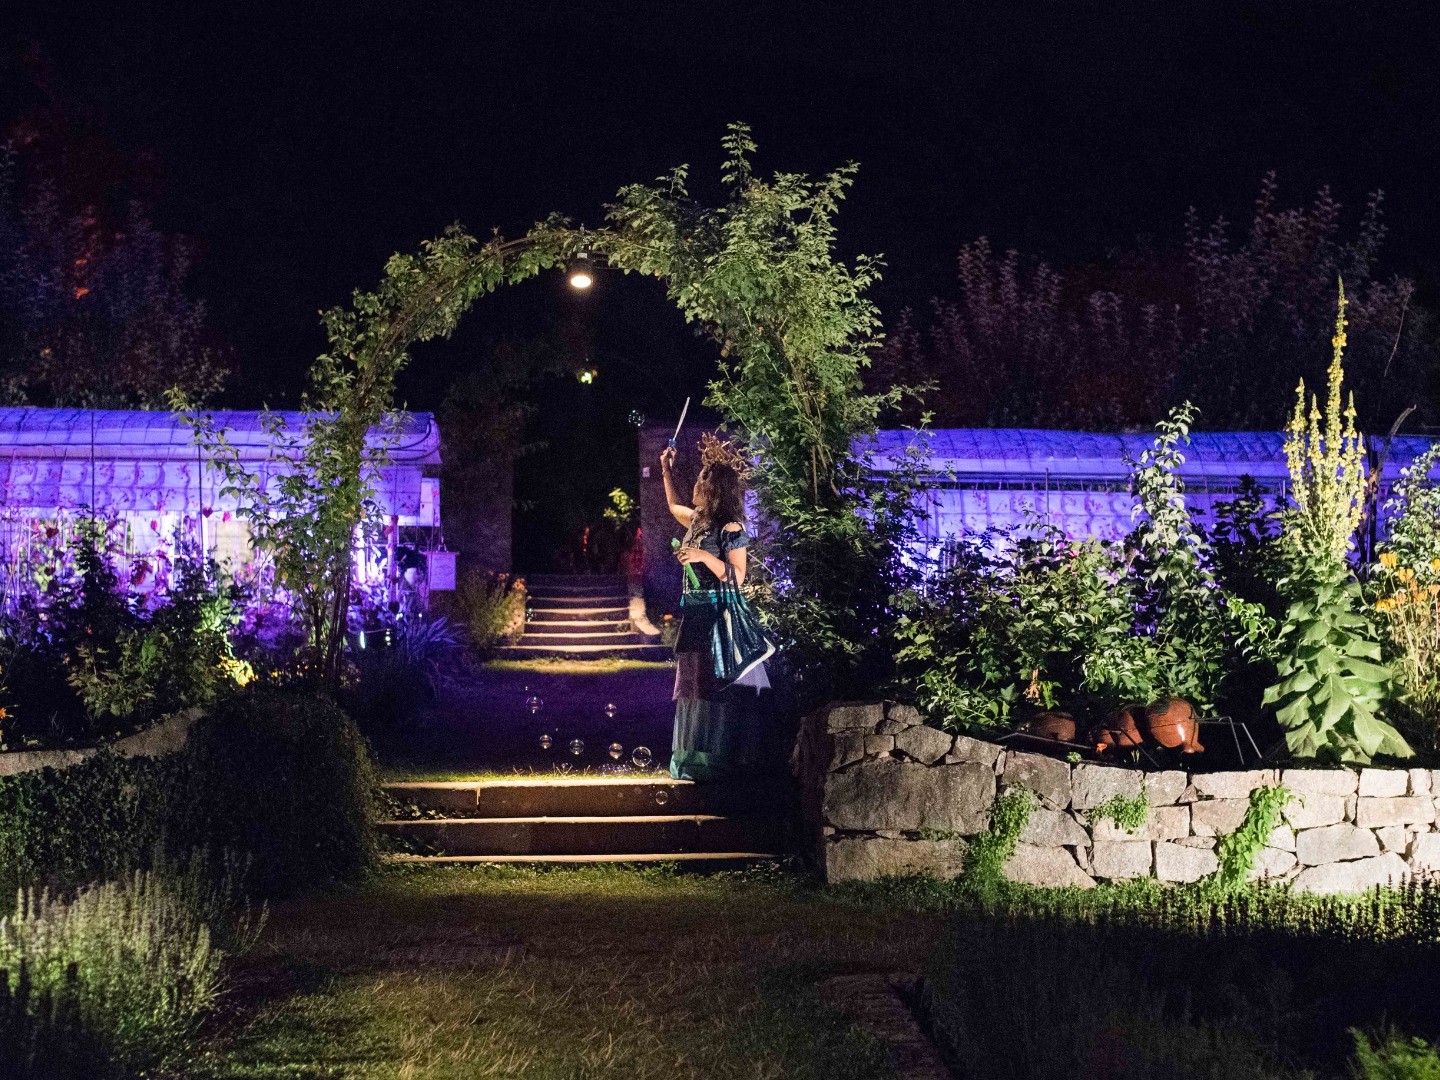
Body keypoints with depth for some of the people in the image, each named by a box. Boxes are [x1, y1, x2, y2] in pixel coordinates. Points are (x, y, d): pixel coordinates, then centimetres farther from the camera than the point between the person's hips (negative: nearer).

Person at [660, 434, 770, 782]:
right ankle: (696, 759, 16)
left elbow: (737, 576, -16)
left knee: (718, 690, -7)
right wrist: (667, 471, 33)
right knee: (693, 685, 10)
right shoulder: (698, 521, 12)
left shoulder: (730, 530, -13)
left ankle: (720, 762, -4)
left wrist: (704, 556, -22)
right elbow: (674, 506, 34)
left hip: (720, 619, -9)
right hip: (696, 616, 9)